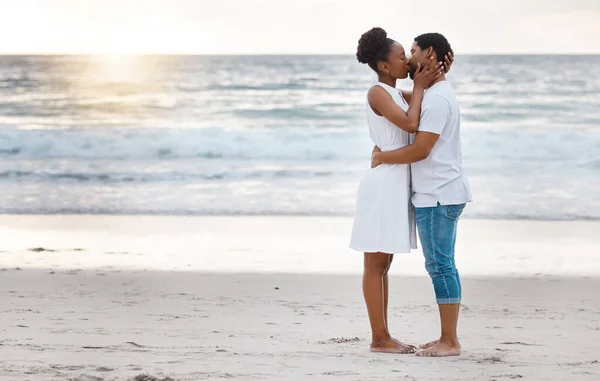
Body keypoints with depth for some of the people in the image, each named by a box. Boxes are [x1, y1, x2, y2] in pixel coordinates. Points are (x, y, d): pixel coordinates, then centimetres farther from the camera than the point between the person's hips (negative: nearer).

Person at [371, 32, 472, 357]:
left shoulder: (437, 99, -16)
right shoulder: (434, 94, 18)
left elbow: (420, 150, -20)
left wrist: (382, 157, -6)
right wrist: (383, 147, 13)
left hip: (438, 196, -10)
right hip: (438, 194, 10)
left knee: (440, 265, -8)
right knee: (441, 265, 11)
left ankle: (450, 342, -6)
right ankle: (447, 338, 15)